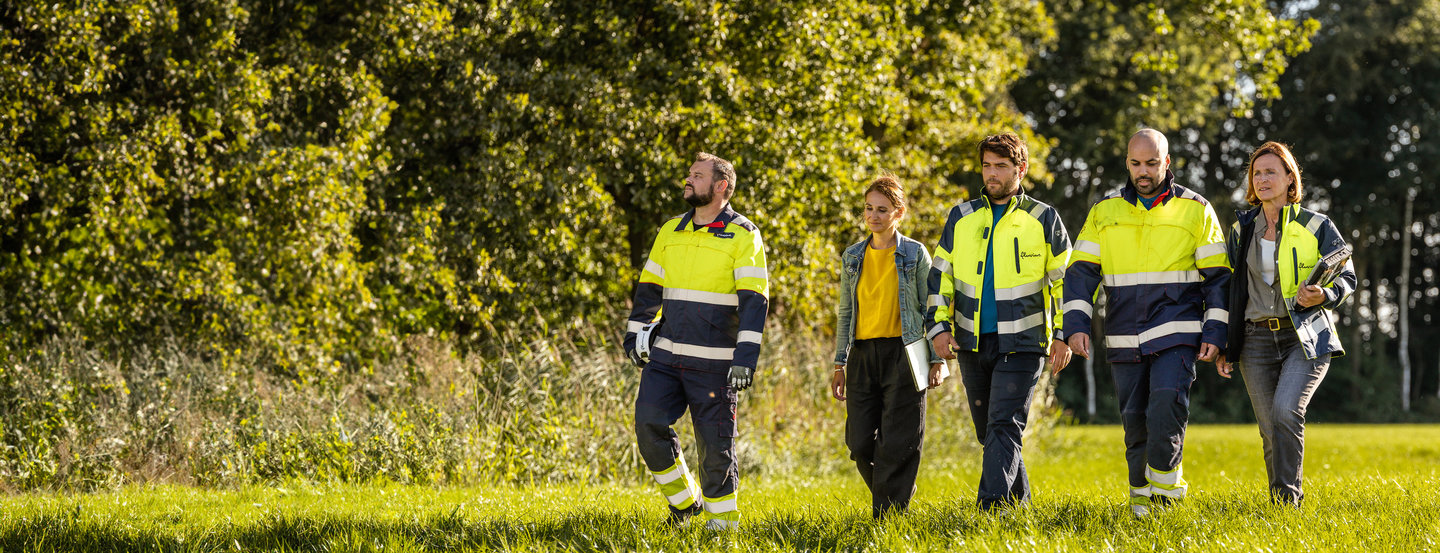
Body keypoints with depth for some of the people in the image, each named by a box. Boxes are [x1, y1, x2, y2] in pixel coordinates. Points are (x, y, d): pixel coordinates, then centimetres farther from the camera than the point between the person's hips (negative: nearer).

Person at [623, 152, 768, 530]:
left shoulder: (743, 235, -5)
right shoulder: (670, 231, 13)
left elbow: (753, 299, -12)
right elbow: (649, 286, 20)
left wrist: (746, 356, -20)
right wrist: (634, 334, 14)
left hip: (713, 363, -5)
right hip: (665, 355, 5)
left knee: (715, 443, -2)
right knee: (649, 423, -9)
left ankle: (722, 523, 11)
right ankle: (684, 501, 9)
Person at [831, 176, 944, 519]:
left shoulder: (915, 254, 2)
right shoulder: (852, 257, 13)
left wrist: (936, 360, -3)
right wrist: (839, 364, 13)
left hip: (902, 353, -4)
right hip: (863, 354, 4)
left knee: (897, 442, -7)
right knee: (860, 442, 1)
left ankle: (887, 515, -2)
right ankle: (899, 494, 21)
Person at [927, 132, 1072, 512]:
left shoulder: (1044, 220, 1)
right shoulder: (961, 218, 9)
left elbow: (1065, 280, 5)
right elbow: (940, 275, 12)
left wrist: (1064, 335, -1)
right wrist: (939, 326, 2)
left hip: (1022, 342, -4)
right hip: (972, 342, 4)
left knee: (1005, 424, -14)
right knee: (987, 428, 11)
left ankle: (992, 505, -21)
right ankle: (1018, 499, 26)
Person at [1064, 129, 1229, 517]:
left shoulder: (1196, 211, 4)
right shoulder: (1104, 213, 9)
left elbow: (1216, 277, 4)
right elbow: (1081, 272, 7)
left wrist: (1215, 333, -4)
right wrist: (1076, 324, -6)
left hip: (1177, 334, -3)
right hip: (1125, 339, 3)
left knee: (1167, 407, -20)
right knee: (1134, 418, 4)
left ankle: (1164, 481, -4)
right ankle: (1142, 498, 16)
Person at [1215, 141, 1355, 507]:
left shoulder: (1315, 226, 0)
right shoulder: (1242, 229, 11)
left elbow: (1347, 277, 3)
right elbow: (1230, 290, 17)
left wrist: (1324, 296, -19)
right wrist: (1224, 346, 13)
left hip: (1306, 339, -4)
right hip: (1257, 340, 4)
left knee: (1286, 410, -24)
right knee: (1271, 432, 0)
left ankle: (1288, 496, -16)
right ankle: (1279, 508, 11)